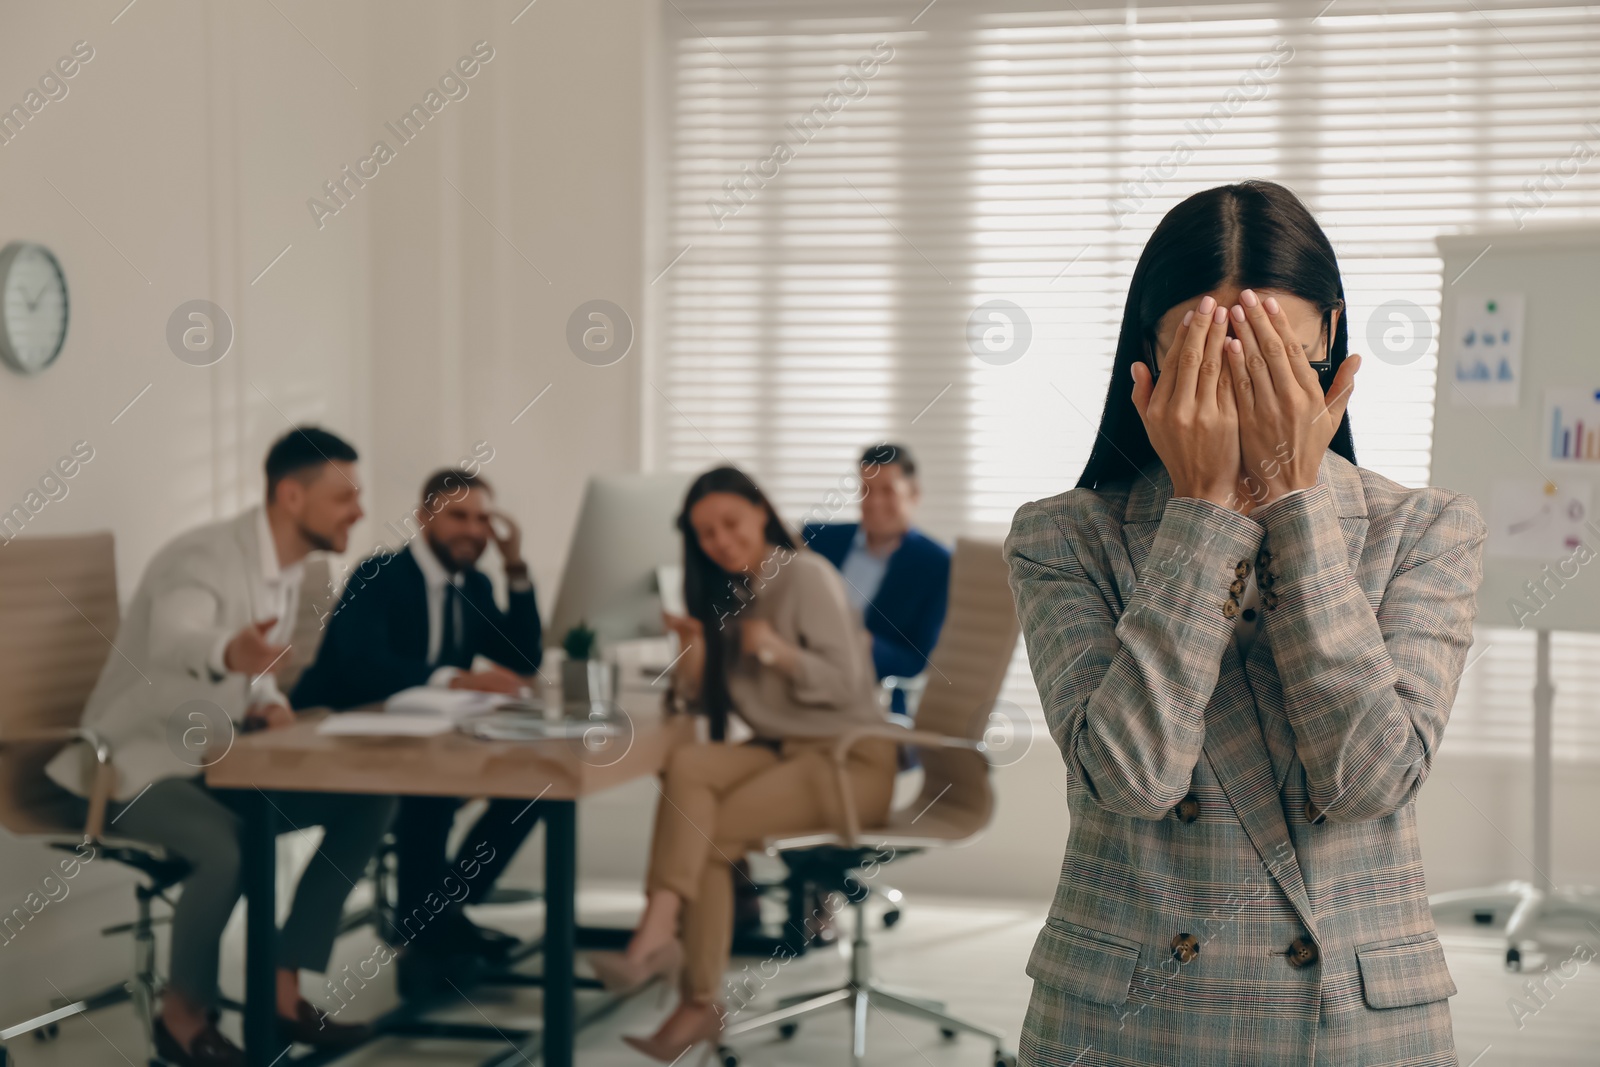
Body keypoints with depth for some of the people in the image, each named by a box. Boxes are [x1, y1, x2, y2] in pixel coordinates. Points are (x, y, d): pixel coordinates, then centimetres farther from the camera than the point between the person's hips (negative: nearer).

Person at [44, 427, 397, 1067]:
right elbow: (173, 645, -43)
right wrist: (228, 653, -66)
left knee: (369, 800, -7)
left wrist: (266, 702, -6)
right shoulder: (205, 558, -23)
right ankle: (184, 1013, -9)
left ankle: (282, 990, -3)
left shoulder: (288, 567, 4)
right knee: (232, 847, -36)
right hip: (139, 761, -8)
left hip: (216, 757, 9)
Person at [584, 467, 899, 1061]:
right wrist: (694, 653, -5)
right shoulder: (729, 594, 16)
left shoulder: (806, 575, -7)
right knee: (686, 766, -25)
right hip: (781, 751, 6)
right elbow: (710, 704, 15)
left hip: (851, 759, -6)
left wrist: (778, 652, -28)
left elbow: (846, 684, -13)